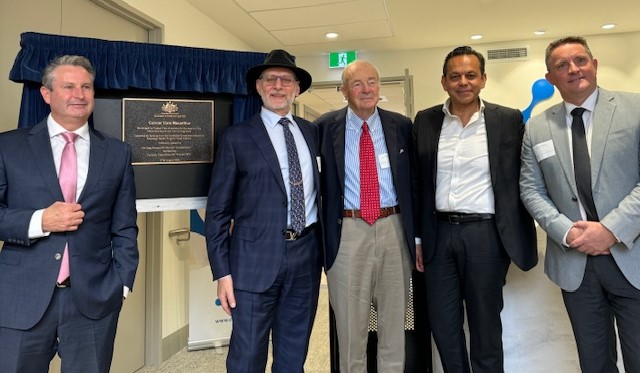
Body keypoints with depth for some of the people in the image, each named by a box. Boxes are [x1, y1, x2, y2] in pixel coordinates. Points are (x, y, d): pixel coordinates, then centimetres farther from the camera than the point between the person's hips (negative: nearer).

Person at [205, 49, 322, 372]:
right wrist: (222, 272, -7)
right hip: (256, 258, -3)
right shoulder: (236, 137, -1)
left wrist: (325, 248, 5)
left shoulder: (313, 132, 10)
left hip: (306, 254, 4)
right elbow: (217, 210, -2)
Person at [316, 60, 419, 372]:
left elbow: (414, 183, 8)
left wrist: (417, 236, 5)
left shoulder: (401, 126, 5)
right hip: (347, 233, -1)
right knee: (350, 325, 11)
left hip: (393, 230, 2)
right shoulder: (325, 127, 1)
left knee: (394, 321, 16)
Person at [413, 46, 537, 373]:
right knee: (443, 325, 14)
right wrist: (417, 238, 6)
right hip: (439, 235, 3)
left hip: (485, 235, -2)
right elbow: (417, 183, 6)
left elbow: (522, 182, 1)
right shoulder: (425, 121, 4)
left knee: (485, 326, 12)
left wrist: (521, 239, -2)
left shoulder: (509, 120, -1)